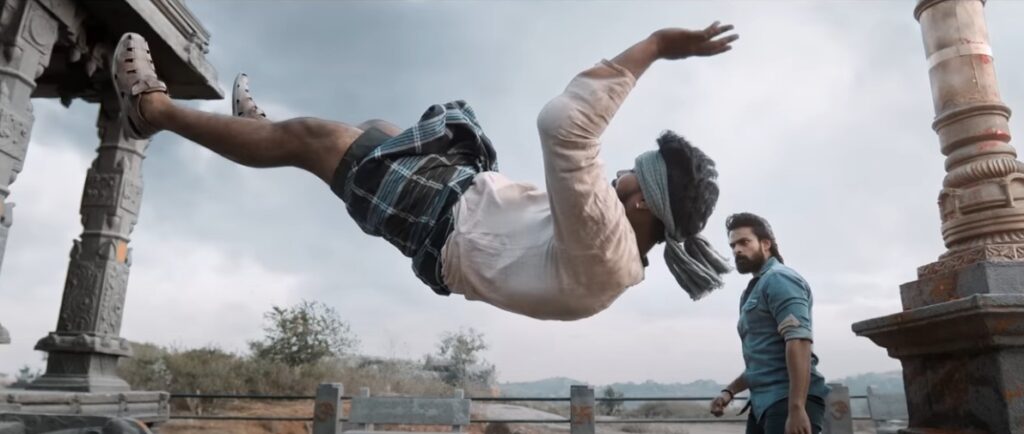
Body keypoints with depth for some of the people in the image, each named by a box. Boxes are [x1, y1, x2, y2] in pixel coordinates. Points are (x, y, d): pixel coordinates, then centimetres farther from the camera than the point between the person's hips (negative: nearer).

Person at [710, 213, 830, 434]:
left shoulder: (778, 278, -6)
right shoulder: (753, 291, 22)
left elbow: (798, 341, -20)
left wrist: (796, 408, -27)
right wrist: (730, 391, 17)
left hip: (787, 400, -9)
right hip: (765, 402, 9)